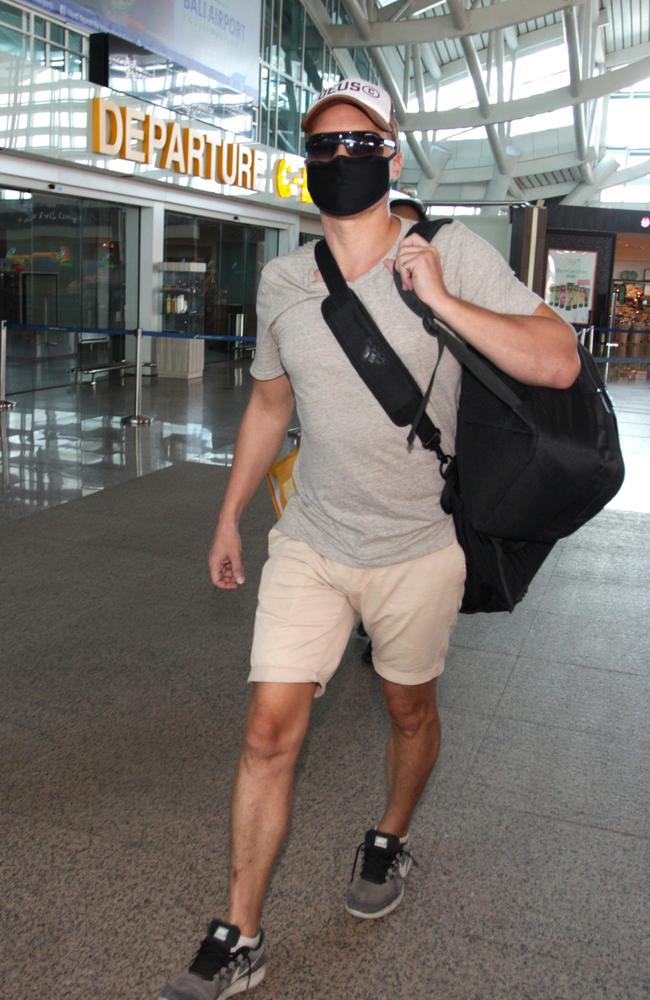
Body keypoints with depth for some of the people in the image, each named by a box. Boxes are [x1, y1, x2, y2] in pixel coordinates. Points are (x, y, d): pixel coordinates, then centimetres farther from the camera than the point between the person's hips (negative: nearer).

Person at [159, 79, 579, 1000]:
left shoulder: (454, 256, -10)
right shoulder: (281, 281, 1)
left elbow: (559, 363, -17)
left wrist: (442, 301, -25)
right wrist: (229, 519, 17)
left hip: (417, 550, -2)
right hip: (309, 544, 2)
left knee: (410, 711, 17)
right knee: (270, 731, -1)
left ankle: (390, 842, 48)